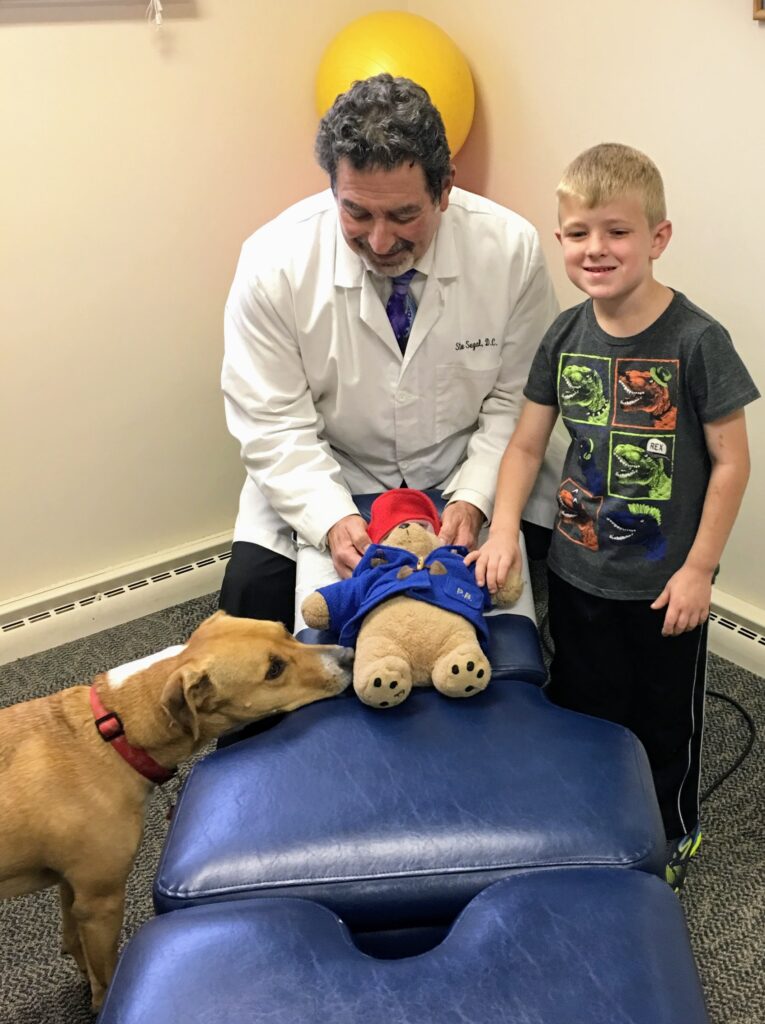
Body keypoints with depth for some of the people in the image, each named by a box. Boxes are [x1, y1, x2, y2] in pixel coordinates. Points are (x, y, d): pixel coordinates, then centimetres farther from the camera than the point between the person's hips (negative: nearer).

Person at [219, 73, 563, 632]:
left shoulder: (511, 248, -16)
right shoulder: (273, 261, -18)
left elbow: (517, 402, -7)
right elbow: (274, 424, -14)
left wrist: (473, 501, -21)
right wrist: (333, 520, -28)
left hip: (471, 475, 1)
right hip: (325, 481, 0)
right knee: (252, 597, -18)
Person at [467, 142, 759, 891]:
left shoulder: (695, 340, -18)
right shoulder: (565, 336, -4)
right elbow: (526, 444, 2)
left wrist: (699, 568, -13)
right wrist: (503, 531, -10)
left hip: (663, 583, -4)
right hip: (575, 571, 4)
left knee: (663, 719, 16)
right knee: (581, 710, 19)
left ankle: (672, 837, 43)